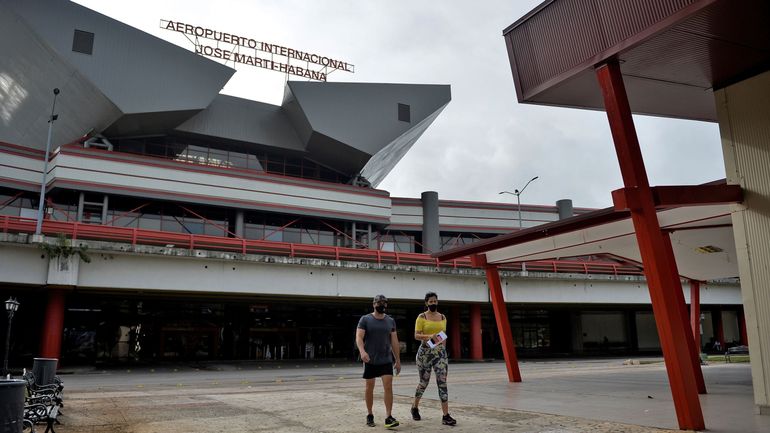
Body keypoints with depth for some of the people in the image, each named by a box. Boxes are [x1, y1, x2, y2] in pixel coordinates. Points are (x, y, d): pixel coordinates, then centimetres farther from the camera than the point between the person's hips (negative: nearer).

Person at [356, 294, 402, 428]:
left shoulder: (390, 321, 7)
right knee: (369, 388, 8)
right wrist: (362, 351, -31)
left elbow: (394, 341, 10)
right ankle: (370, 415, 23)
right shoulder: (365, 319, -3)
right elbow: (359, 337, -12)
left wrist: (398, 360, 9)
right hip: (370, 360, -2)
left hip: (386, 360, 2)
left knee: (388, 387, -9)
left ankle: (389, 418, -7)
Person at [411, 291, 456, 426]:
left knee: (442, 383, -6)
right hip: (425, 352, -3)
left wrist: (443, 350, 15)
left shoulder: (443, 317, 10)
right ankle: (415, 407, 34)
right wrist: (429, 336, -26)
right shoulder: (422, 317, -3)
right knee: (424, 382, 9)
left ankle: (446, 416, -7)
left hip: (440, 353, 3)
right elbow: (416, 336, -10)